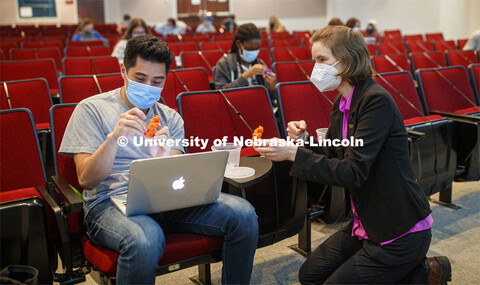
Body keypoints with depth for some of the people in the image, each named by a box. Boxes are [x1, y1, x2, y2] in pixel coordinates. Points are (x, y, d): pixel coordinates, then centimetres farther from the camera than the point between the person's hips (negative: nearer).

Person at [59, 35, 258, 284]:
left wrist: (163, 157, -20)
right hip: (111, 202, -3)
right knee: (145, 239, -40)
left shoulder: (170, 118, 16)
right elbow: (86, 180, -5)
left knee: (243, 214, -19)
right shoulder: (91, 109, 4)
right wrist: (114, 138, -22)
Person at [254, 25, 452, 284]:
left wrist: (294, 153, -28)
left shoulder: (377, 101, -22)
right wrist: (304, 141, -8)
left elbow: (354, 172, -27)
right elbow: (332, 159, 11)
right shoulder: (341, 105, 5)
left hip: (401, 231, -9)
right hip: (367, 222, 9)